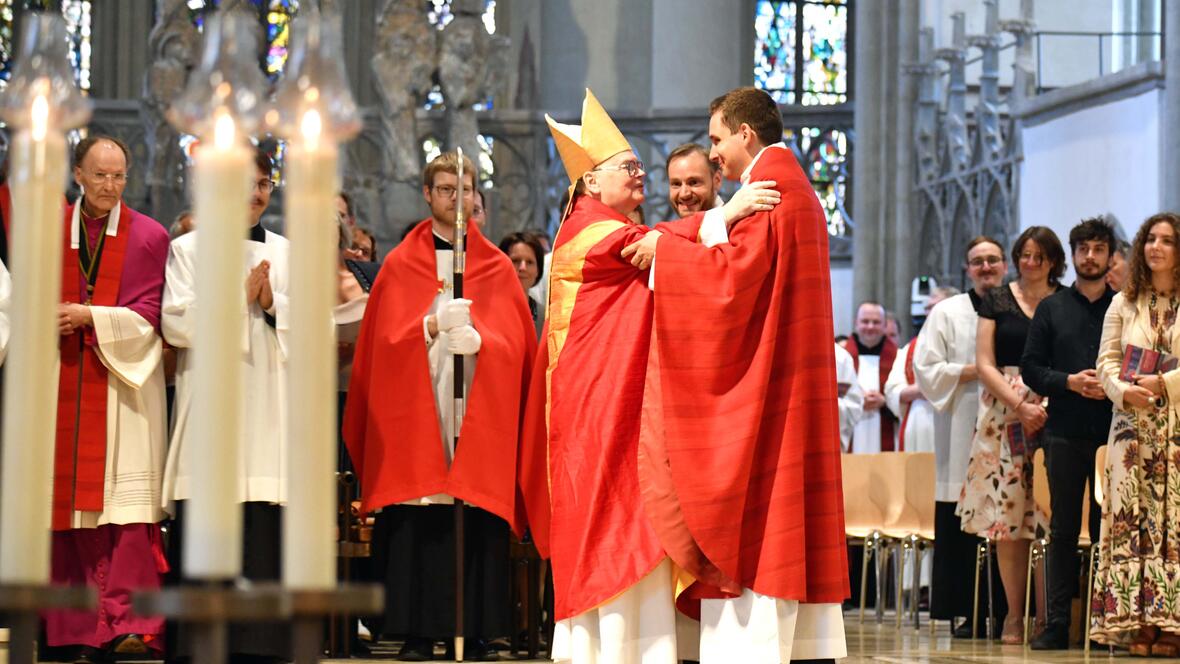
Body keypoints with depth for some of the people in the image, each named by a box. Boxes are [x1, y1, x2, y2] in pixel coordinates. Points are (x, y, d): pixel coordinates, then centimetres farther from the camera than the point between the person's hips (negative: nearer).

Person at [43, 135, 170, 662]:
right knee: (73, 501, 1)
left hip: (124, 382, -2)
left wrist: (89, 316, -12)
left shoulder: (149, 236, 4)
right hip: (66, 386, 2)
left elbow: (149, 315, -2)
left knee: (128, 504, -11)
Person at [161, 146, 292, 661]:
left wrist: (273, 304, -8)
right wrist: (239, 297, -7)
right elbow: (176, 322, -5)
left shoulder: (287, 253, 16)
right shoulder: (188, 249, 8)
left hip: (272, 406, 2)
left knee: (266, 530, -3)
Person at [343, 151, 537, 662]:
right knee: (417, 524, -5)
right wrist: (433, 327, -15)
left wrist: (475, 338, -16)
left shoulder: (497, 267, 12)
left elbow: (514, 343, 3)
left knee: (477, 524, -5)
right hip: (415, 412, 0)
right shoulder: (400, 265, 11)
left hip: (478, 415, 0)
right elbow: (386, 338, 1)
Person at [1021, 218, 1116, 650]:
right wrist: (1069, 381, -9)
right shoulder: (1052, 309, 11)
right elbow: (1030, 368, 7)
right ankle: (1057, 623, 4)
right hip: (1065, 432, 1)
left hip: (1112, 432, -1)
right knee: (1063, 529, 3)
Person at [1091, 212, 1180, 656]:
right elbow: (1107, 362, 8)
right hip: (1132, 425, 2)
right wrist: (1125, 391, -10)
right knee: (1131, 521, -2)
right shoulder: (1124, 304, 12)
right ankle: (1138, 624, -1)